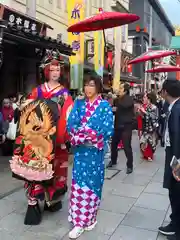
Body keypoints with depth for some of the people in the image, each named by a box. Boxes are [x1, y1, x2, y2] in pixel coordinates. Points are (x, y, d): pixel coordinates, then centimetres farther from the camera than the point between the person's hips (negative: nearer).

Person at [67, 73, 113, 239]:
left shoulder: (105, 105, -3)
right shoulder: (78, 104, 6)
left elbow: (108, 130, -12)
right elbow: (71, 125, -2)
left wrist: (82, 132, -13)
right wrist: (88, 133, -18)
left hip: (95, 151, -2)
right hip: (80, 150, 3)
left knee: (92, 183, 7)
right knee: (78, 183, 7)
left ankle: (89, 218, 23)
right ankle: (79, 221, 22)